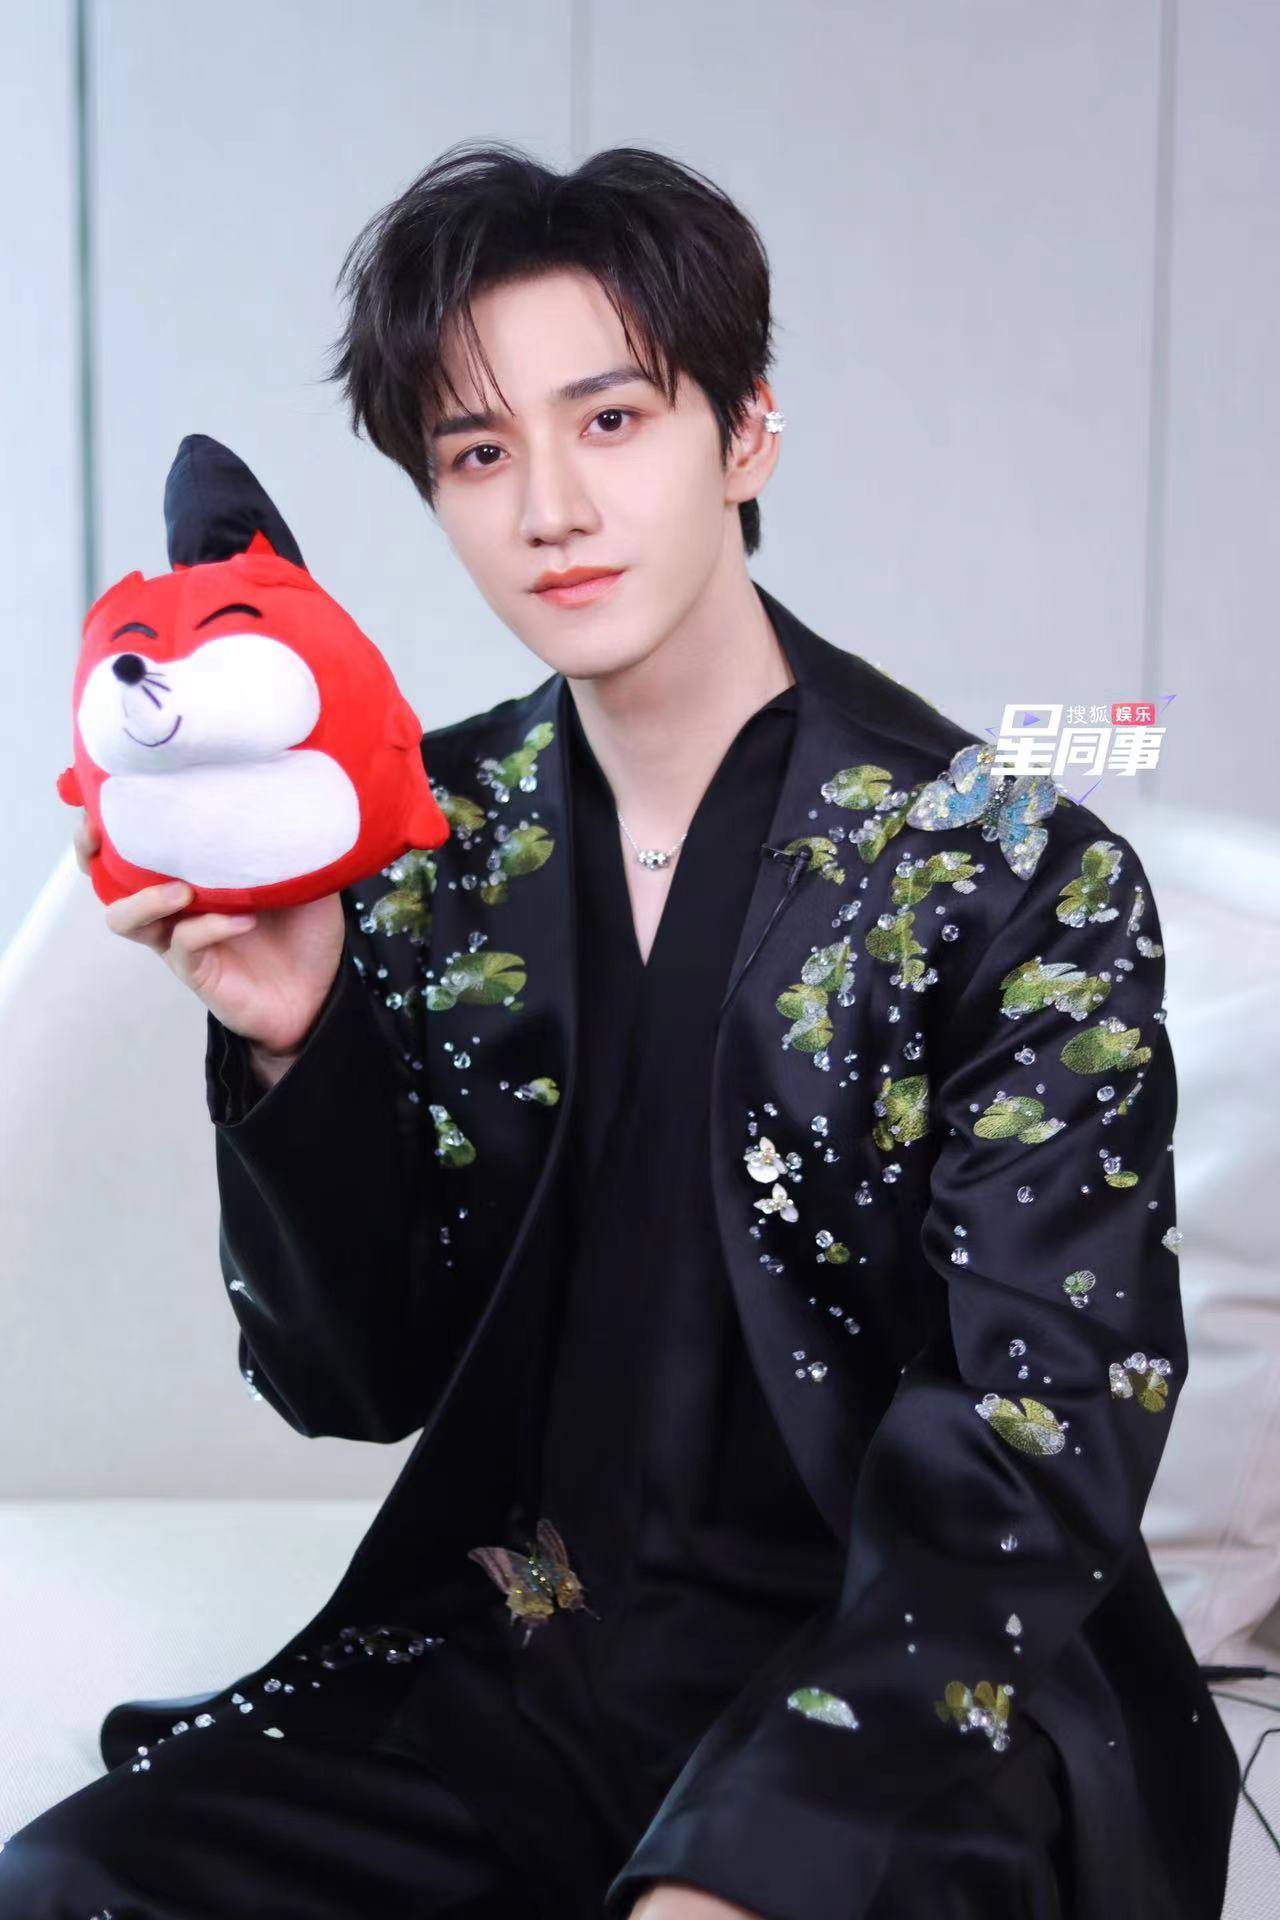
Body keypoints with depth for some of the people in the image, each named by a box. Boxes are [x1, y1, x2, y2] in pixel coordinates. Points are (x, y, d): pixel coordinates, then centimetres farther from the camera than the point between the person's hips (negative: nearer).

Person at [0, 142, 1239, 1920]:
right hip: (509, 1658, 4)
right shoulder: (417, 846, 3)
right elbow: (360, 1384, 6)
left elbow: (1030, 1456, -14)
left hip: (910, 1680, -3)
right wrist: (291, 1048, -12)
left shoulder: (1023, 872, -9)